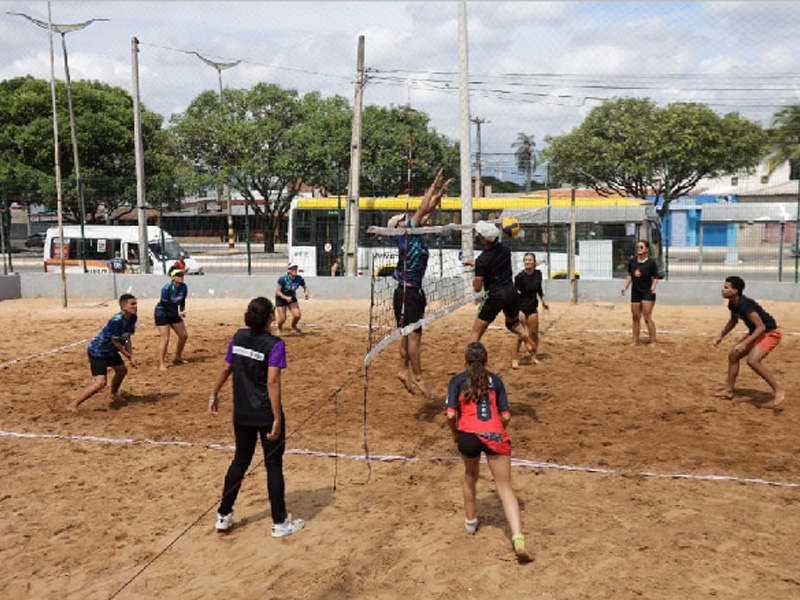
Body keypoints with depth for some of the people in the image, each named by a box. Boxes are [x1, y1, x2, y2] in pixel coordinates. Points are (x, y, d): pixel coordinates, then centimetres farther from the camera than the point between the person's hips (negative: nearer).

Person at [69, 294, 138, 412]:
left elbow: (127, 339, 2)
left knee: (122, 370, 24)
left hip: (110, 350, 9)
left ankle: (114, 395, 50)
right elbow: (115, 342, -22)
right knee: (100, 382, -20)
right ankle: (74, 405, -11)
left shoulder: (132, 318, -6)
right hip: (97, 351, -9)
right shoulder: (116, 321, -32)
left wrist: (131, 356, -9)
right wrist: (129, 356, -11)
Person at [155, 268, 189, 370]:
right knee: (165, 339, -15)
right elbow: (165, 305, -25)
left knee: (184, 335, 8)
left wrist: (182, 311, -12)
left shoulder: (183, 287, -9)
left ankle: (177, 358, 27)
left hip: (174, 314, 7)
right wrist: (178, 313, -32)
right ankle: (161, 364, -6)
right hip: (162, 314, -7)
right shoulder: (166, 289, -26)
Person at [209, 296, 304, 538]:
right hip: (266, 415, -6)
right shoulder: (274, 344, -17)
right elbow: (272, 383, -22)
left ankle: (224, 516, 29)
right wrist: (277, 419, -20)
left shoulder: (238, 337, 1)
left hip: (242, 414, 6)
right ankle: (280, 522, 17)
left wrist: (214, 395, 23)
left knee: (240, 461, 21)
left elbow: (225, 369, 9)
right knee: (274, 465, 6)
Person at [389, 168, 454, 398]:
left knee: (411, 334, 12)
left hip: (414, 291, 9)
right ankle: (417, 377, -6)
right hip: (407, 292, -9)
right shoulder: (405, 234, -8)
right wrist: (433, 186, -4)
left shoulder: (414, 234, 14)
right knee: (413, 335, -8)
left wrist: (441, 192, 17)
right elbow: (422, 210, -10)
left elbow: (428, 212, 19)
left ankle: (404, 371, 18)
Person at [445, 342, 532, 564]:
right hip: (495, 435, 0)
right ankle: (518, 538, -14)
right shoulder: (494, 380, 16)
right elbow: (506, 416, 10)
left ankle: (470, 521, 44)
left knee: (470, 475, 30)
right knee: (505, 489, 3)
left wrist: (455, 434, 17)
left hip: (468, 435, 0)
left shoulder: (457, 381, 11)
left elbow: (451, 414, -1)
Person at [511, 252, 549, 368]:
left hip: (533, 307, 5)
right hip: (521, 307, -5)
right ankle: (514, 360, -5)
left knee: (534, 333, 10)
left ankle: (533, 356, 25)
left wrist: (543, 301, 12)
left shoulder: (538, 274, -1)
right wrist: (517, 311, -22)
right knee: (520, 335, -10)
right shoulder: (520, 277, -17)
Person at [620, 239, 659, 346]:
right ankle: (635, 341, 19)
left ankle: (653, 341, 1)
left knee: (647, 318, -8)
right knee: (635, 318, 10)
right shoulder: (632, 261, 4)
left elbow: (655, 277, -5)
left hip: (647, 293, -5)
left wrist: (653, 286, -21)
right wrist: (625, 286, 4)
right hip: (635, 293, 5)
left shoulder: (651, 262, -9)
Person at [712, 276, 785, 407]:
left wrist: (745, 343, -37)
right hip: (755, 333, 10)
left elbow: (761, 327, -32)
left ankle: (778, 390, -16)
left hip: (770, 333, -10)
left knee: (753, 360, -28)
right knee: (733, 355, 12)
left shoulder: (744, 304, -29)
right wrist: (720, 336, 16)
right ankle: (729, 390, 24)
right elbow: (733, 321, 20)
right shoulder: (732, 304, -1)